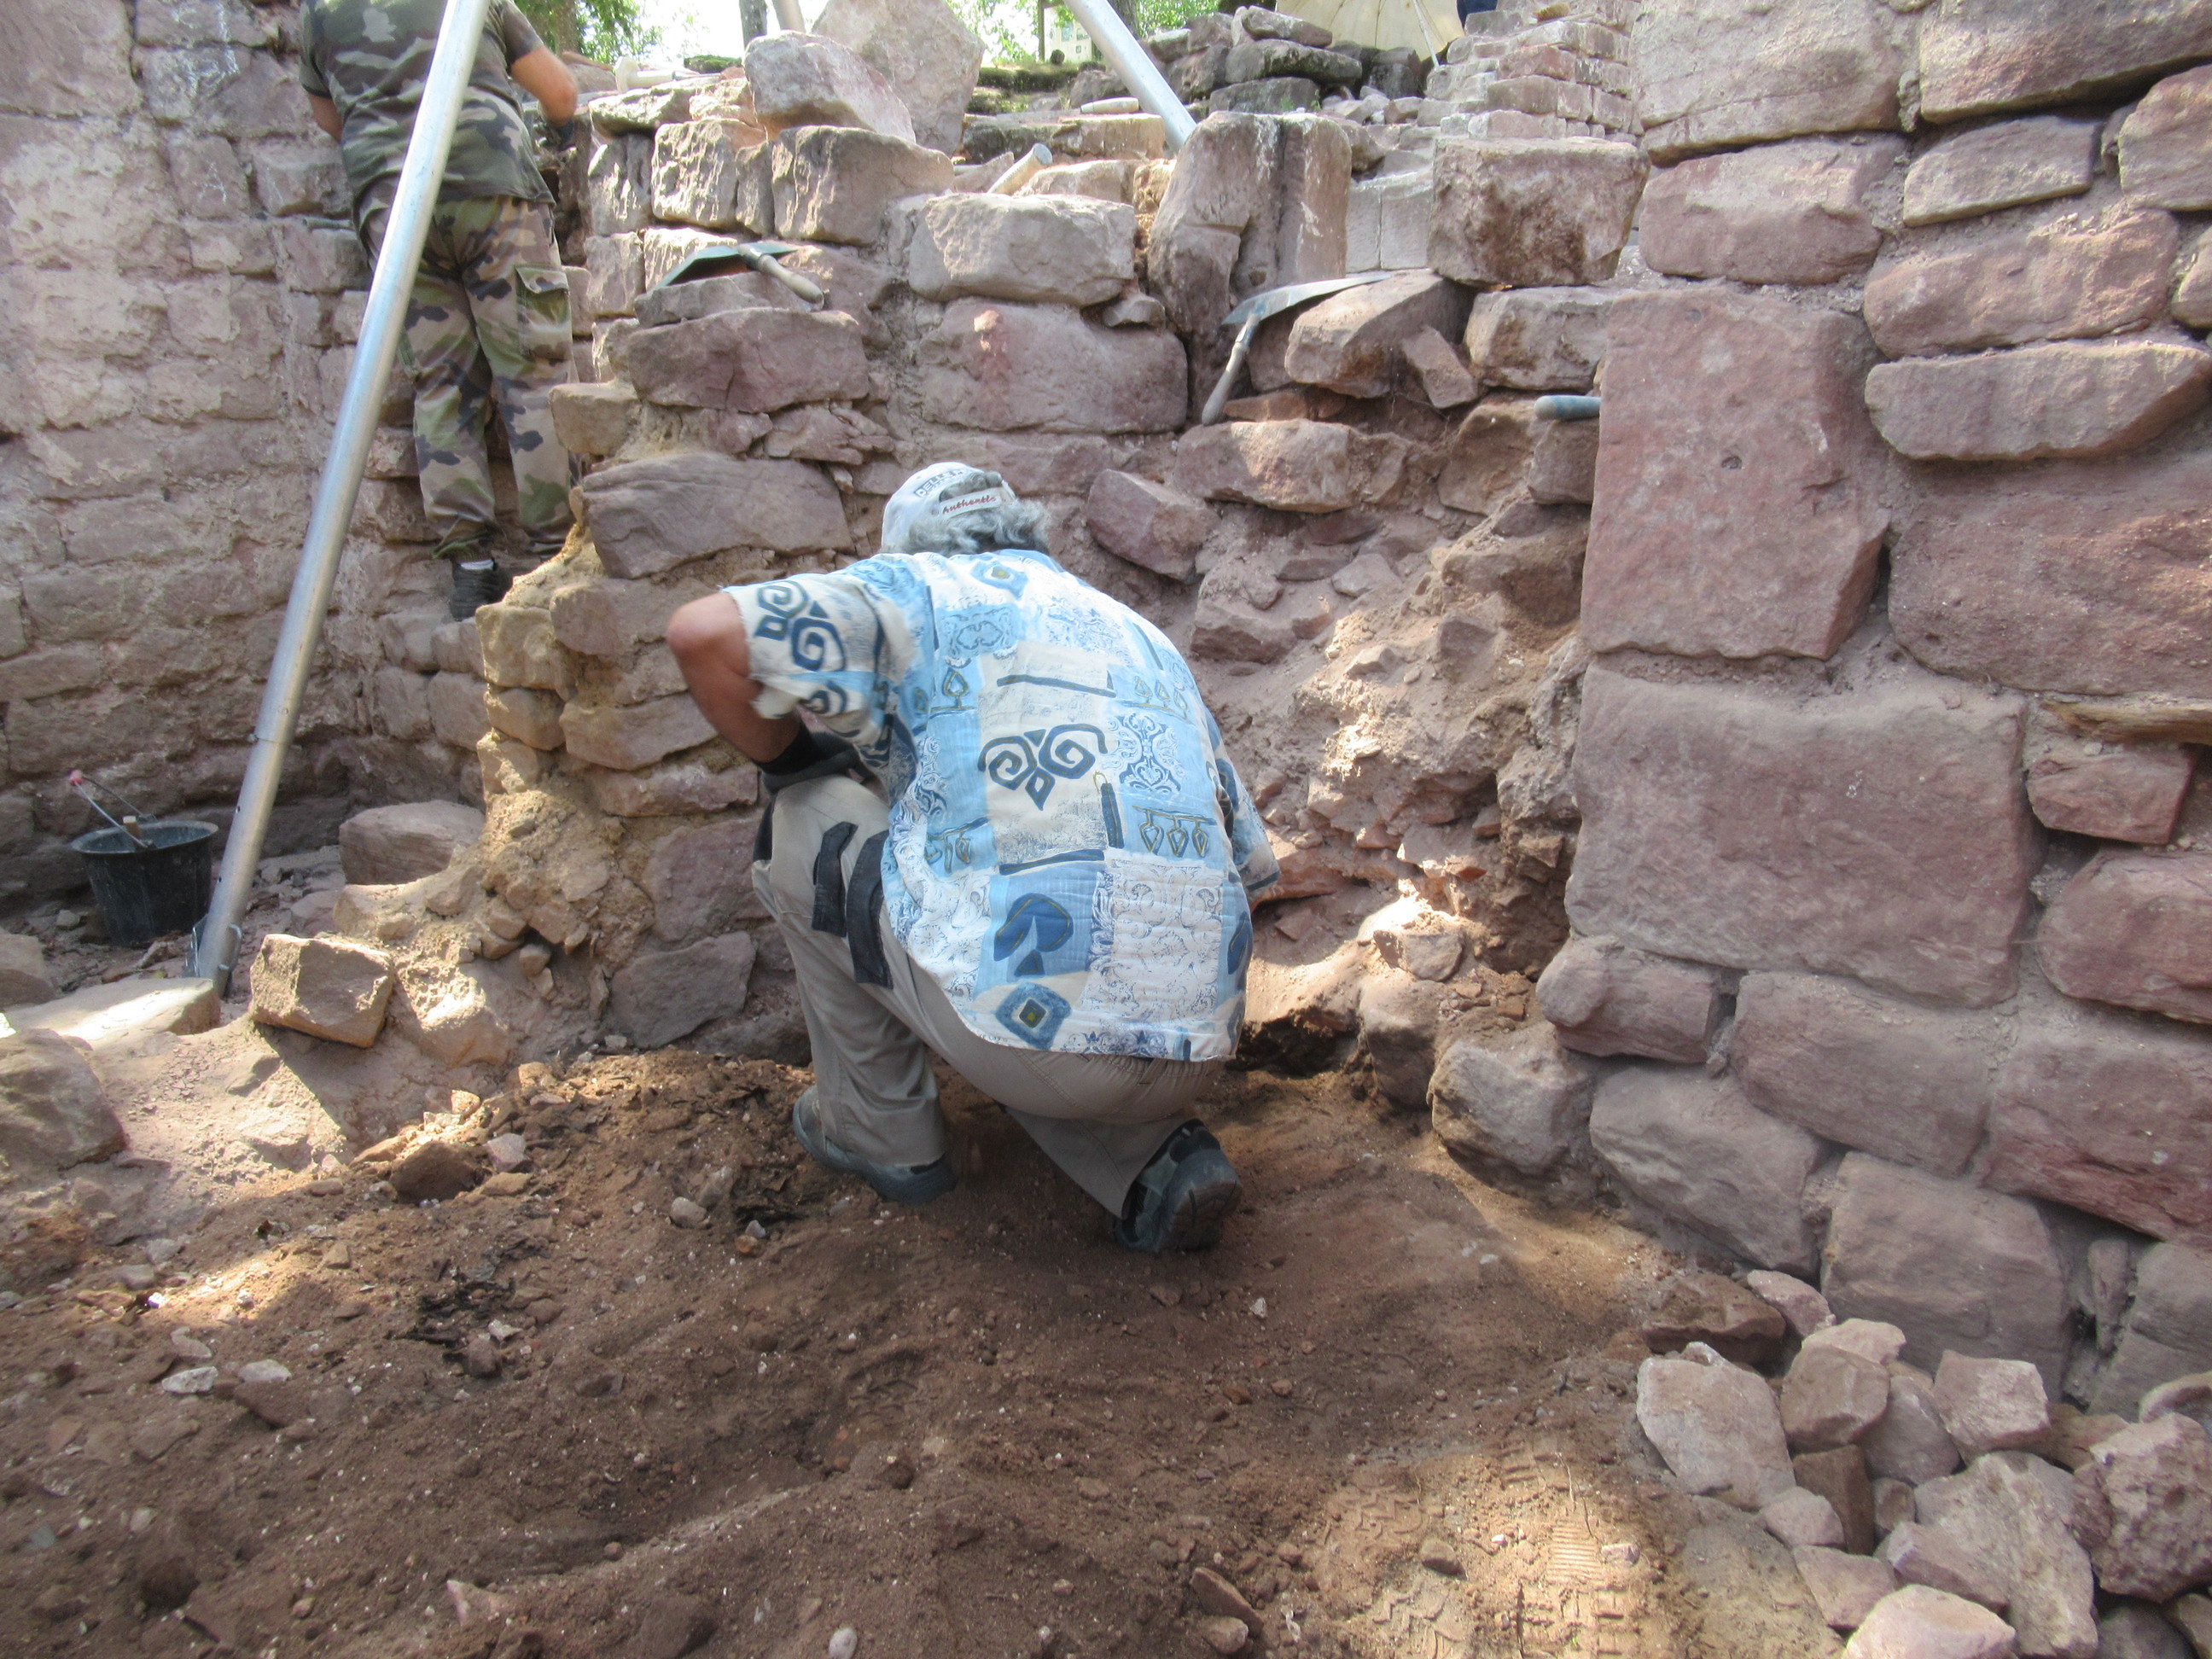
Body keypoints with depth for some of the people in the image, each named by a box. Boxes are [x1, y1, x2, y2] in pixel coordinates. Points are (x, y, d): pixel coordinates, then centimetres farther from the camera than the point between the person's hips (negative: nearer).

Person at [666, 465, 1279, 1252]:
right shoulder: (1144, 638, 25)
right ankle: (1158, 1160, 14)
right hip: (1195, 1056, 7)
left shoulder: (920, 590, 9)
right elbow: (1249, 867, 26)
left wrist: (788, 764, 13)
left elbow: (703, 634, -6)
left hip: (1033, 1022, -6)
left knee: (803, 822, 15)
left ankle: (879, 1128, 24)